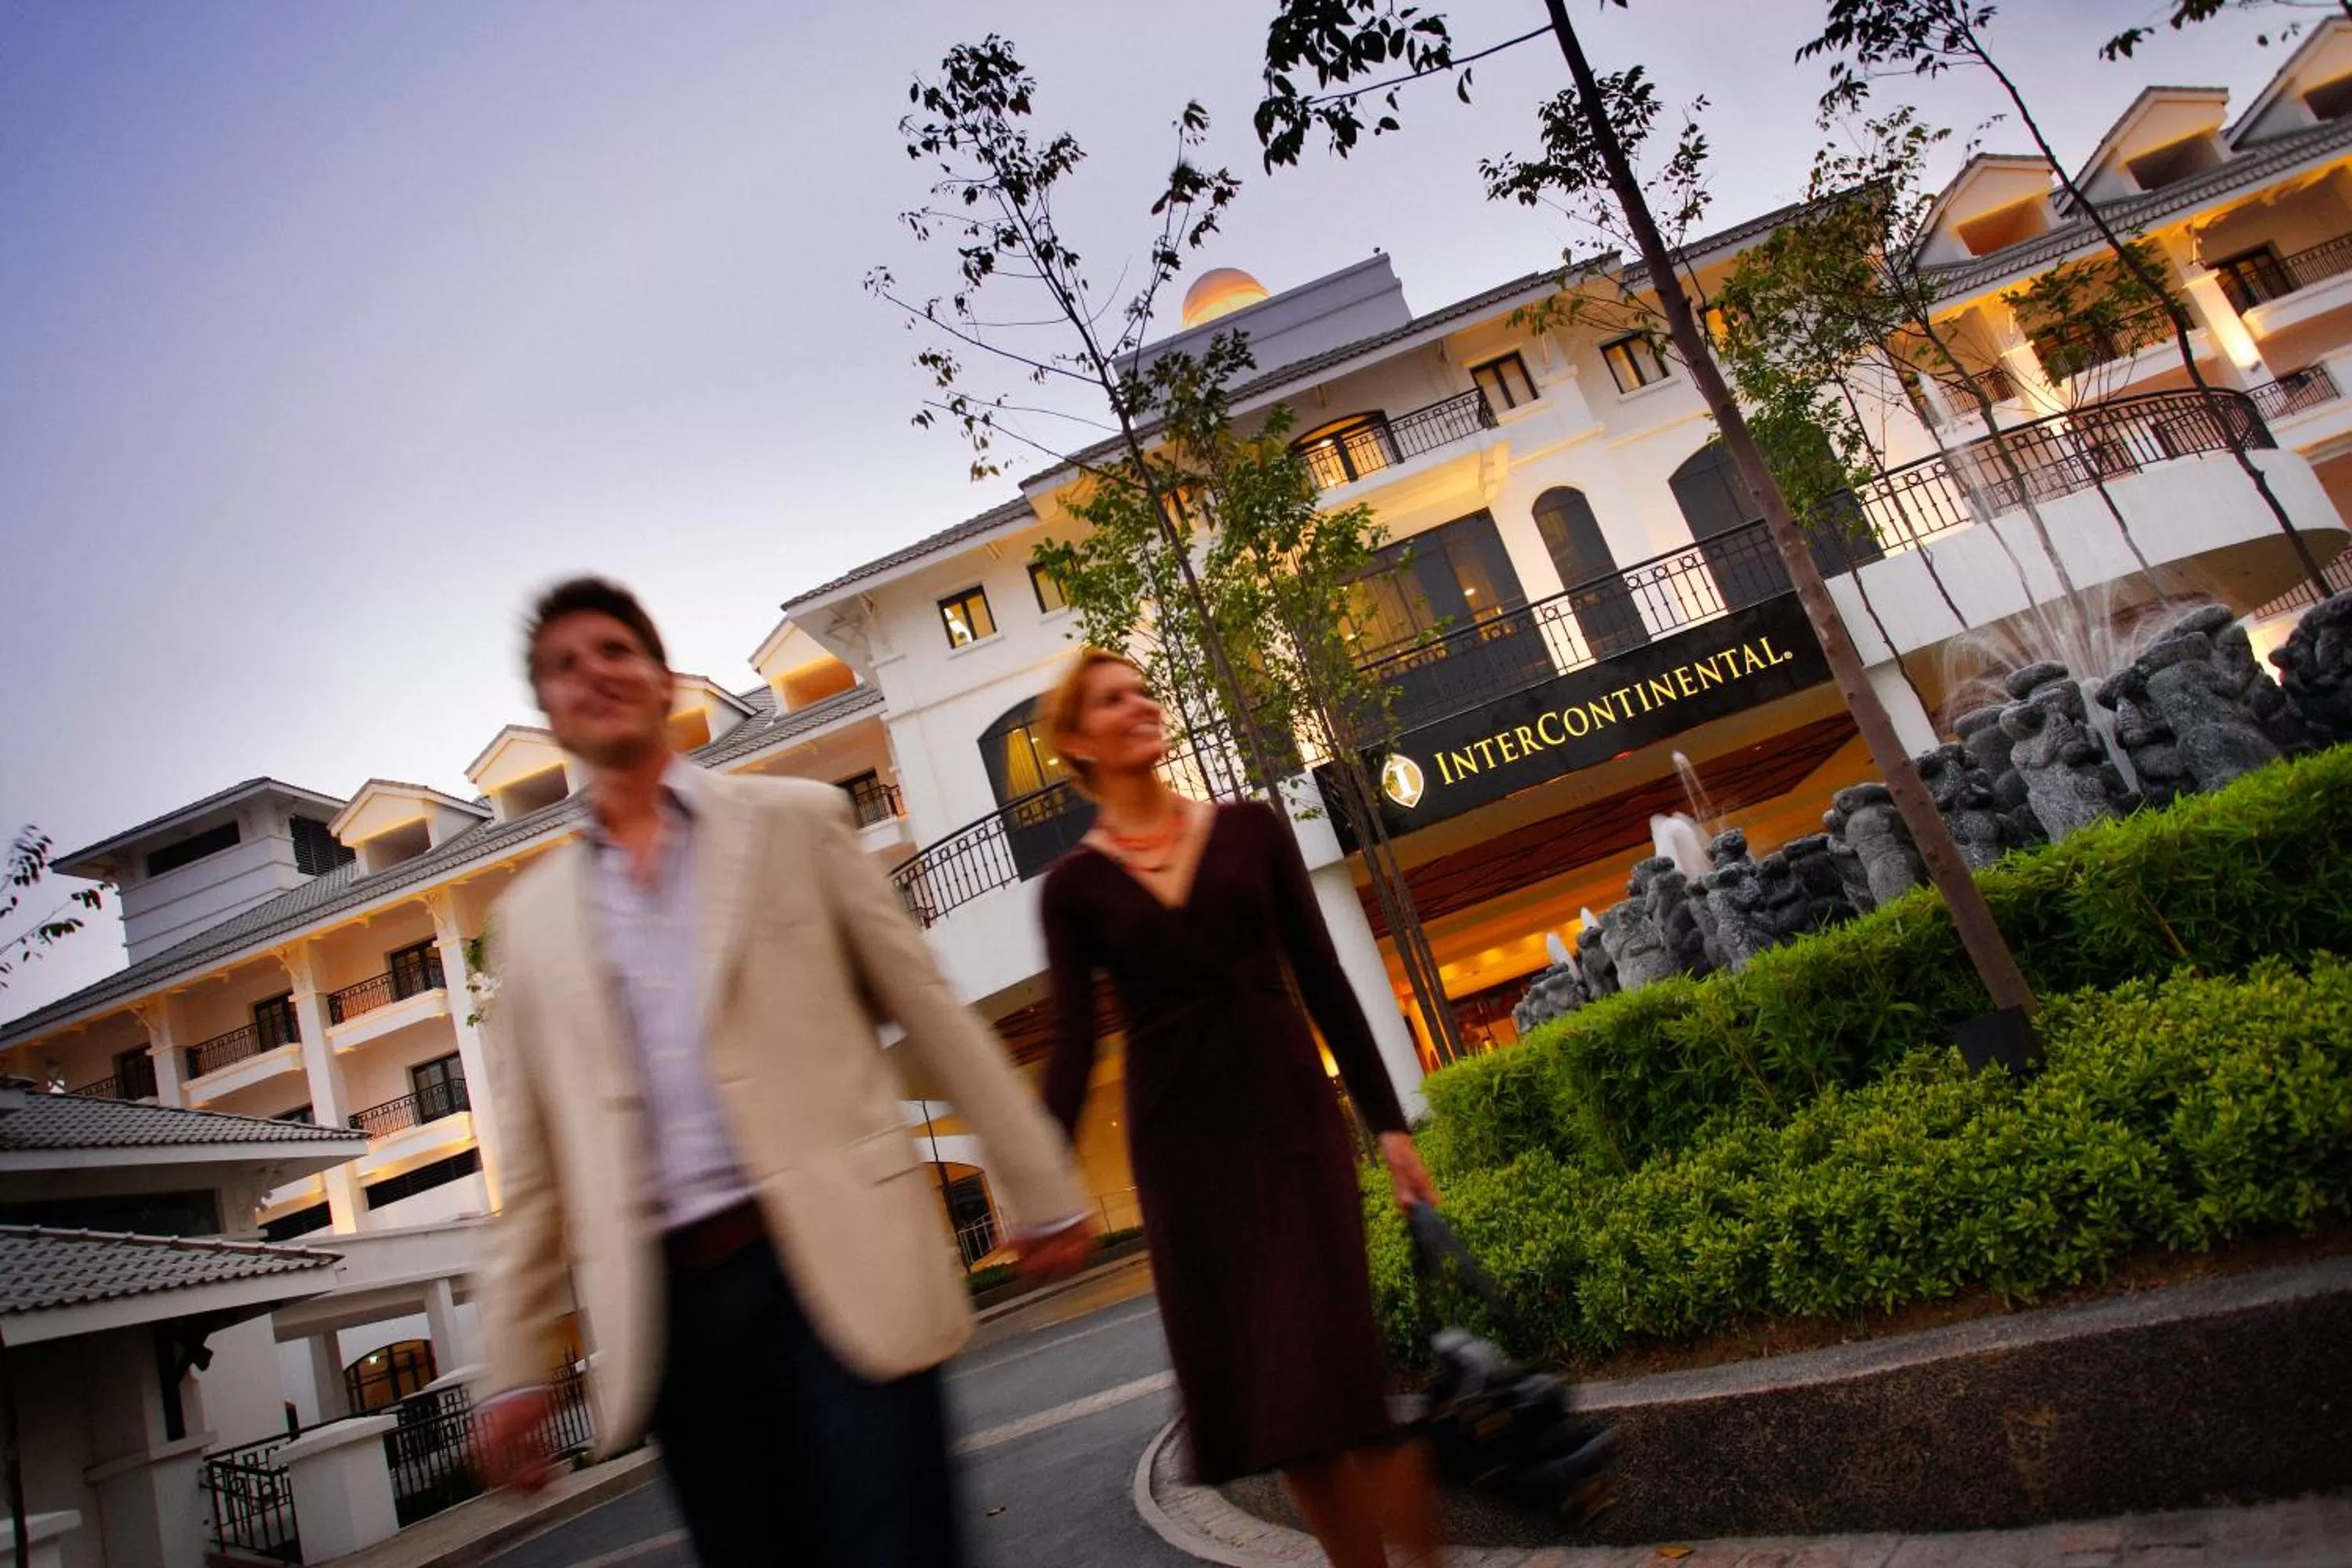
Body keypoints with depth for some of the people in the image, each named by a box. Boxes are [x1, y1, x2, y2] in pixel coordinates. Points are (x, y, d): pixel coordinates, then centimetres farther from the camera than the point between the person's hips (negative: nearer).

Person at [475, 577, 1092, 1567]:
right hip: (672, 1303, 3)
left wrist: (1043, 1191, 2)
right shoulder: (529, 917, 14)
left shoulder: (794, 820, 6)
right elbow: (532, 1163, 14)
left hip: (834, 1257, -2)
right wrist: (517, 1366, 10)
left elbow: (930, 1013, 4)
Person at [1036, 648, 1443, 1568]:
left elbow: (1324, 982, 5)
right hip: (1181, 1142, 1)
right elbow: (1074, 1046, 0)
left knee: (1335, 1358, -8)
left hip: (1290, 1113, 0)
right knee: (1258, 1385, 5)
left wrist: (1389, 1122, 3)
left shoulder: (1250, 830, 5)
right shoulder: (1072, 886, 3)